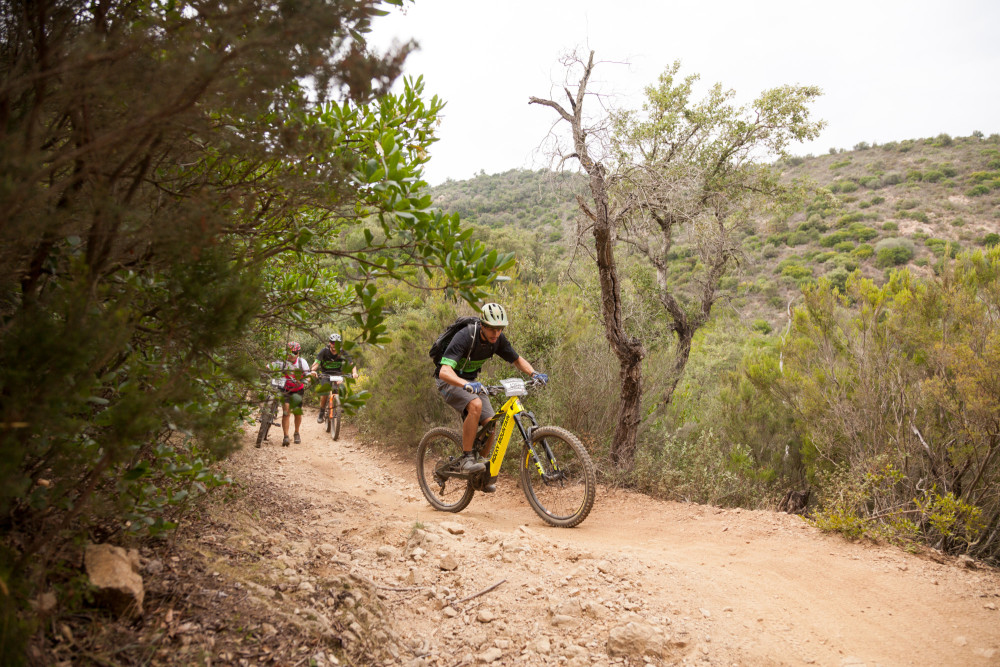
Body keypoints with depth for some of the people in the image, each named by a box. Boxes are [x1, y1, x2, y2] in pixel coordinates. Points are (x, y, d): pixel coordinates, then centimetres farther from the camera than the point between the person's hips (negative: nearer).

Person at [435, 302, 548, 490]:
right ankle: (466, 459, -23)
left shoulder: (498, 339, -11)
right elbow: (444, 371, -40)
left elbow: (517, 360, 5)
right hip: (450, 382, -6)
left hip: (471, 381, 6)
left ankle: (480, 474, 10)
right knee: (476, 405, -35)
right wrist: (466, 385, -58)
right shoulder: (464, 337, -30)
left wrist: (534, 373, -15)